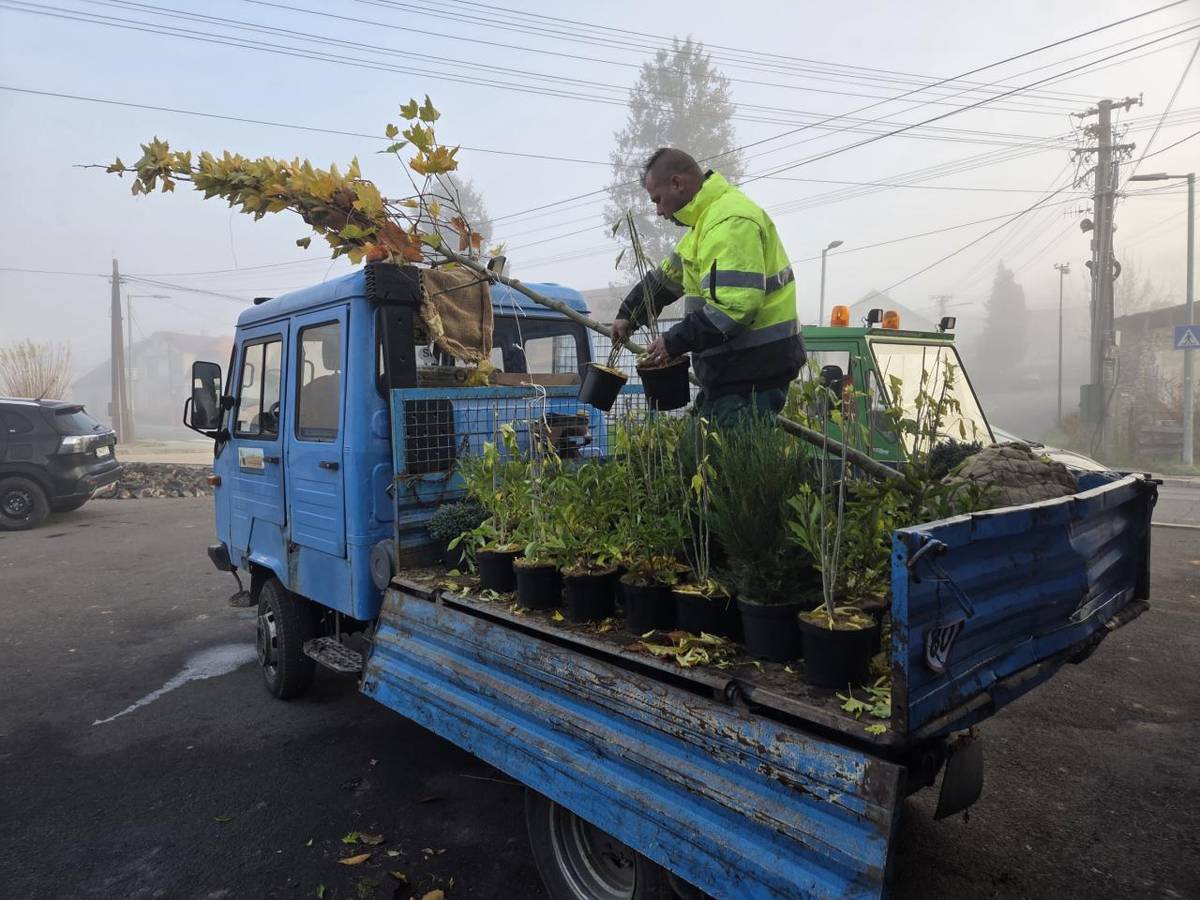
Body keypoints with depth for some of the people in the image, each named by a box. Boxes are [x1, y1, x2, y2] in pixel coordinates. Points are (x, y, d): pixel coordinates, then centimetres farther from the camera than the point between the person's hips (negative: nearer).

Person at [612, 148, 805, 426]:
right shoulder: (707, 219, 18)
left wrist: (675, 342, -21)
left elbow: (735, 307, -28)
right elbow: (667, 276, 30)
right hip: (734, 370, 10)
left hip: (754, 374, -10)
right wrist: (628, 315, 24)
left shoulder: (731, 222, -18)